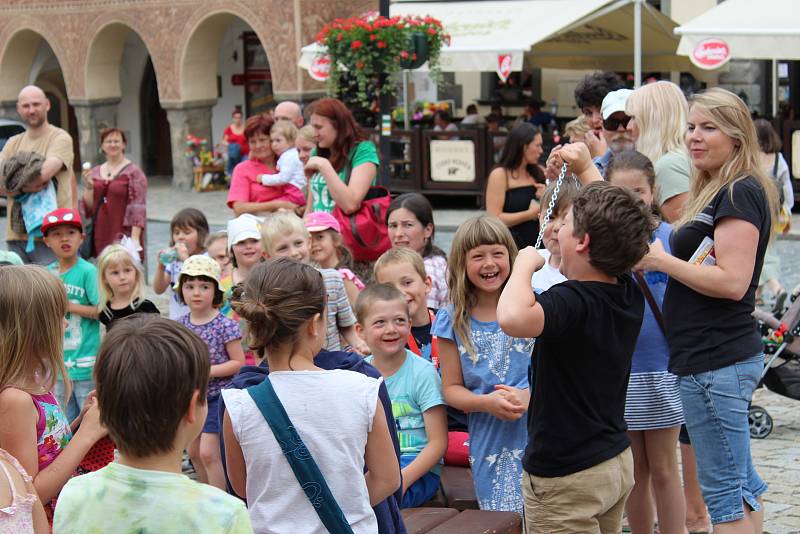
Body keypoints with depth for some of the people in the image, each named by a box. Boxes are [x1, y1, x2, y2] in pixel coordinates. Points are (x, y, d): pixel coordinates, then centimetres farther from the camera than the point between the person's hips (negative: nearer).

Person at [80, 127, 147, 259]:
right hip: (101, 237, 5)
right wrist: (88, 187, -4)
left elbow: (138, 208, -10)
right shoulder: (95, 172, 13)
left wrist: (135, 237, -18)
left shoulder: (134, 173, -4)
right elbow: (89, 208, 13)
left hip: (124, 236, -5)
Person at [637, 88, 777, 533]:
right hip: (721, 357, 11)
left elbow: (733, 281, -22)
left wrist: (662, 262, -15)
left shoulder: (739, 194, -15)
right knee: (741, 481, 17)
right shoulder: (717, 191, 17)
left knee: (723, 490, -4)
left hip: (717, 362, -11)